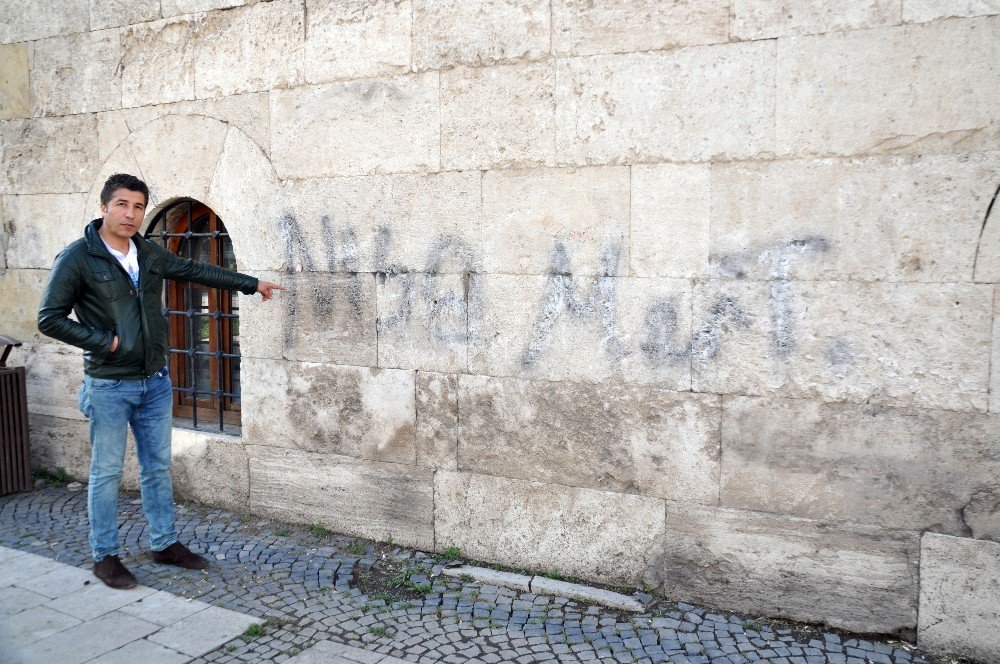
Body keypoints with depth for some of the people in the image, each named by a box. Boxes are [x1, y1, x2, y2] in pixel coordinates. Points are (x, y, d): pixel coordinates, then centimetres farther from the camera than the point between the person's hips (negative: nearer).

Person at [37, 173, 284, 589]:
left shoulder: (150, 254, 6)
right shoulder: (77, 258, -11)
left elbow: (198, 271, 17)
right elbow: (50, 319, -10)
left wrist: (251, 284, 20)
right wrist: (104, 341, -15)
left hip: (155, 382, 6)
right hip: (109, 386, -6)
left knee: (157, 467, 14)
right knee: (107, 473, 6)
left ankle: (164, 544, 27)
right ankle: (104, 556, 20)